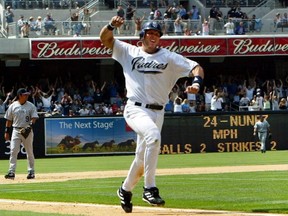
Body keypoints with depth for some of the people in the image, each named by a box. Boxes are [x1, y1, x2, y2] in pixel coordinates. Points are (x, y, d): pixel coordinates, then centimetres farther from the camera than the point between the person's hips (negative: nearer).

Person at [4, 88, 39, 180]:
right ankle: (11, 172, -11)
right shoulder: (13, 106, 5)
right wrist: (7, 131, 6)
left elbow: (34, 118, -5)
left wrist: (30, 126, -24)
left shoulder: (31, 106, 2)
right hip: (16, 130, 1)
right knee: (13, 151, -9)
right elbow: (8, 120, 10)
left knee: (29, 152, 5)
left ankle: (31, 171, 14)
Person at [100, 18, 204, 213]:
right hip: (136, 109, -3)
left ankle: (126, 190, 36)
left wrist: (197, 82, -18)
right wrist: (112, 26, -16)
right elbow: (105, 39, 7)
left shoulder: (168, 57, 10)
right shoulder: (129, 52, 11)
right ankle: (150, 188, -29)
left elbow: (196, 67, 4)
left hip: (157, 112, 3)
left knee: (142, 157, 8)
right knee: (153, 135, -32)